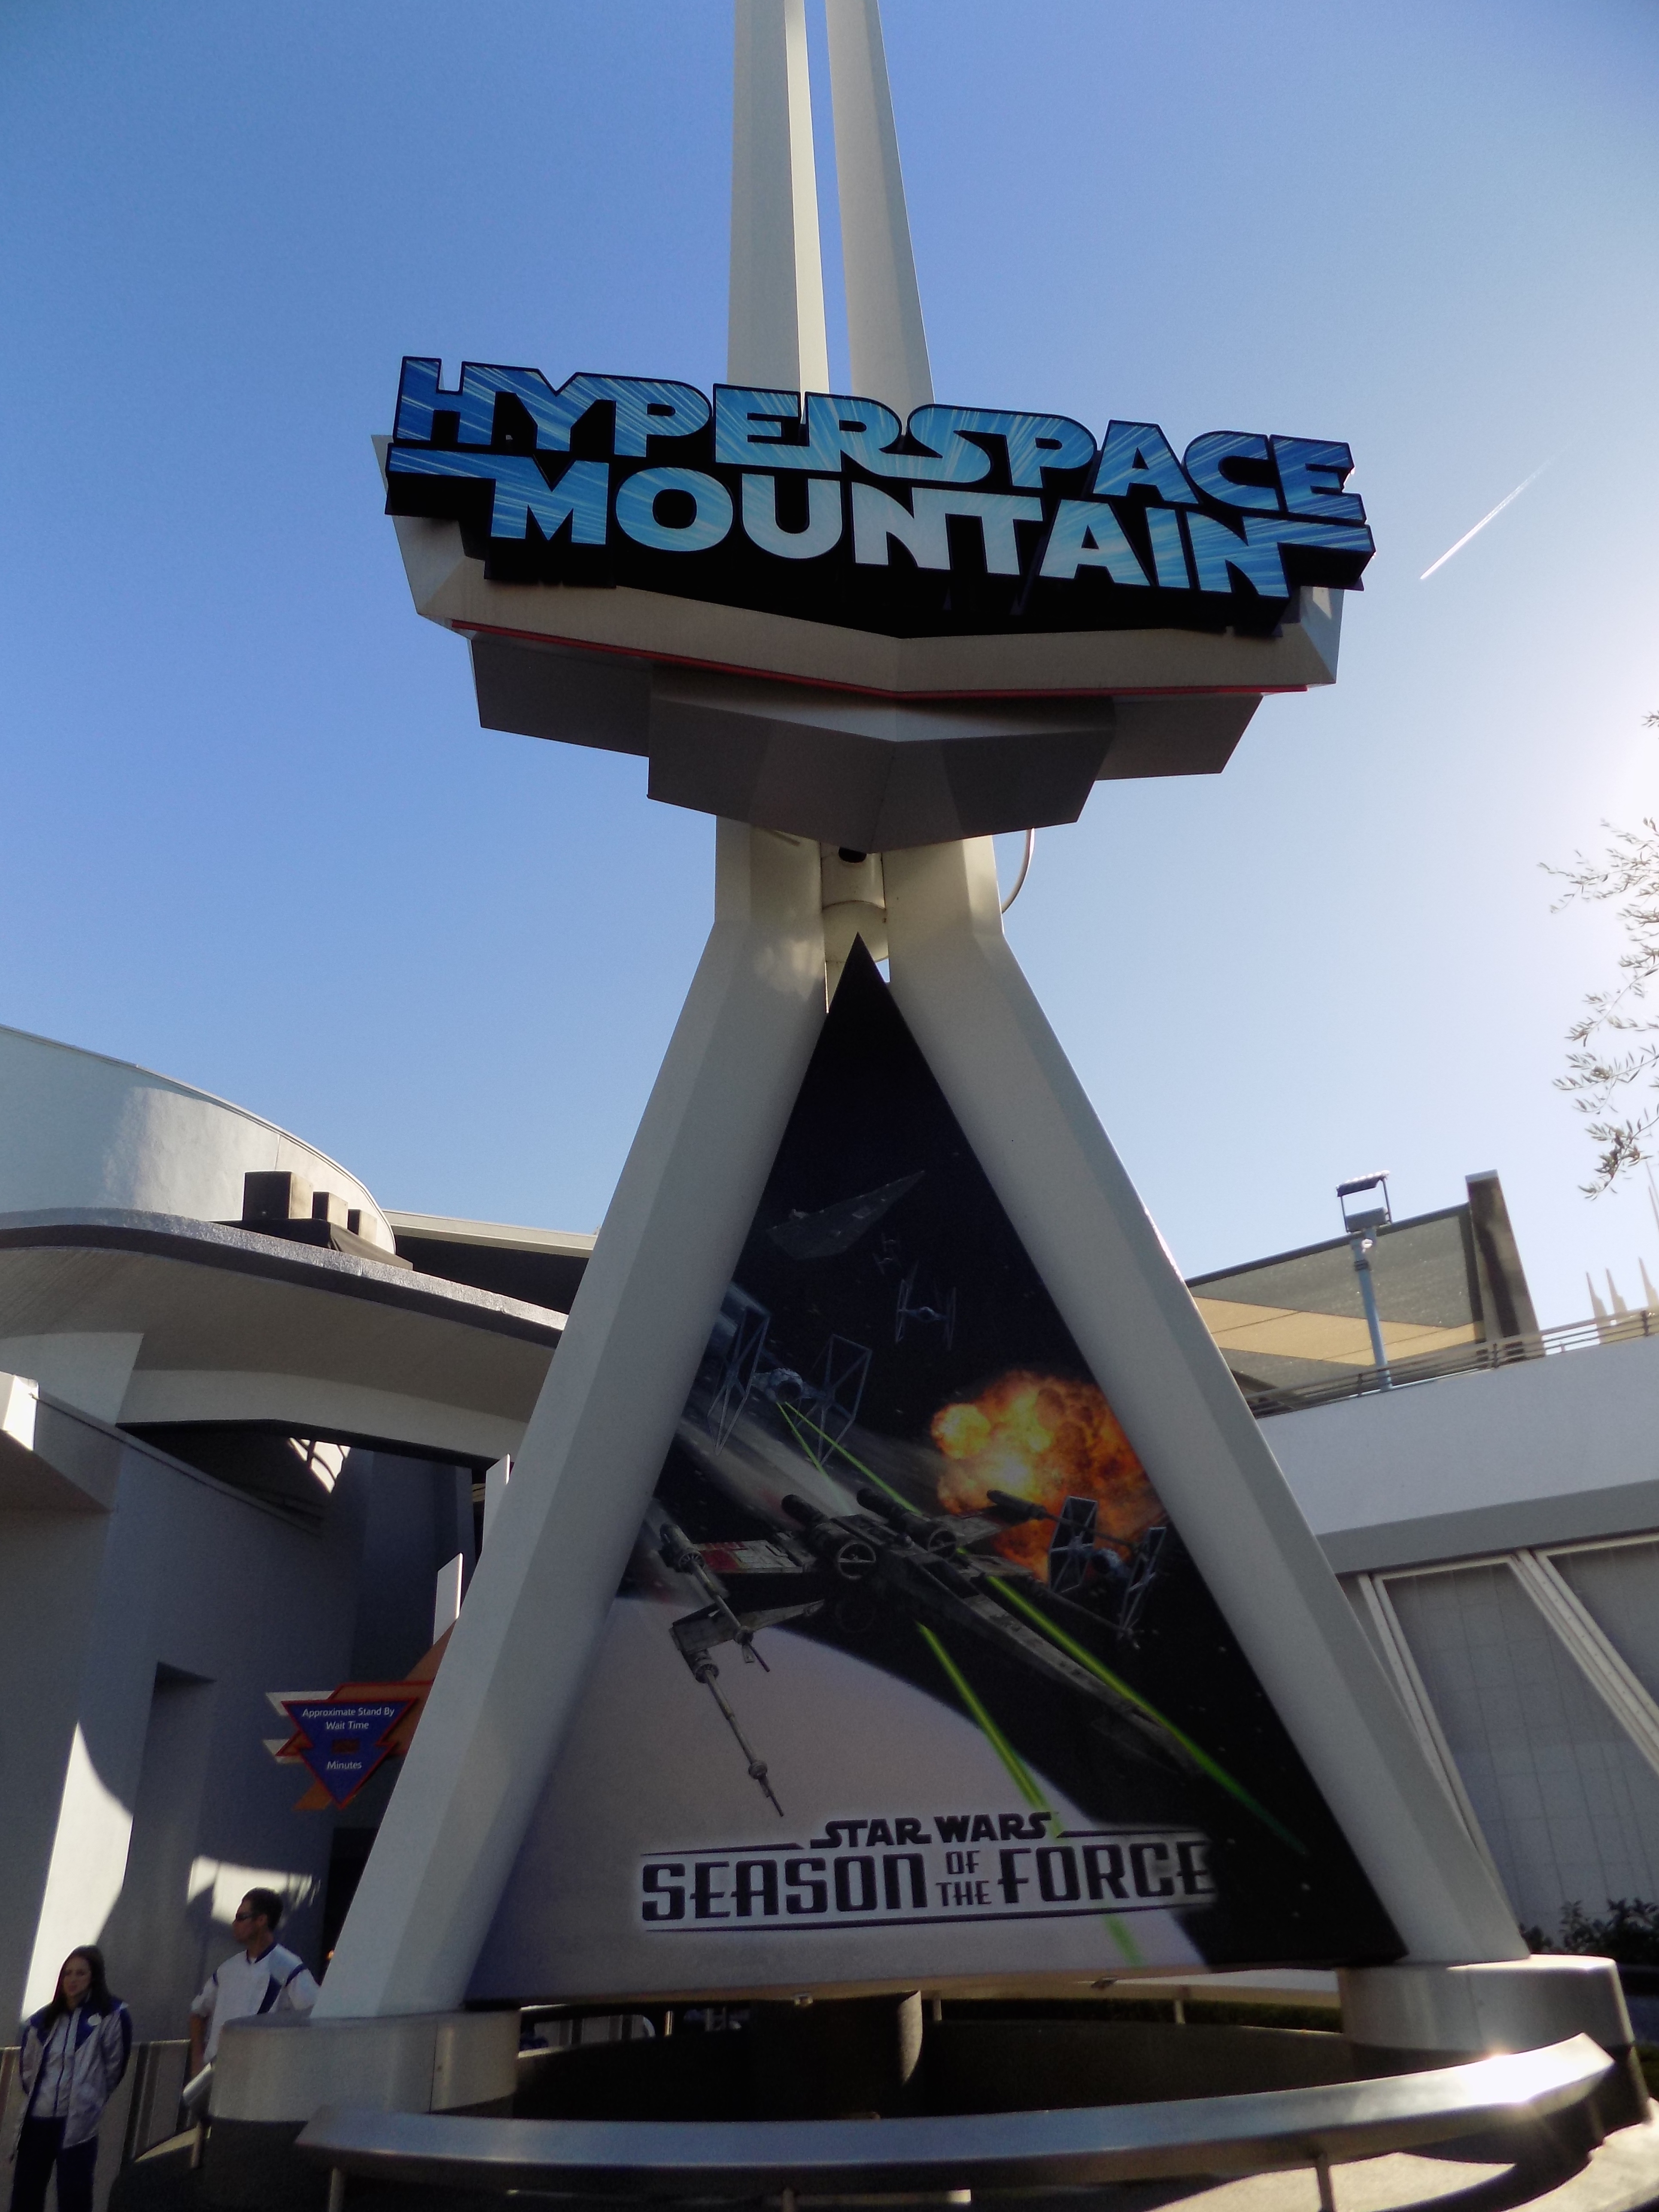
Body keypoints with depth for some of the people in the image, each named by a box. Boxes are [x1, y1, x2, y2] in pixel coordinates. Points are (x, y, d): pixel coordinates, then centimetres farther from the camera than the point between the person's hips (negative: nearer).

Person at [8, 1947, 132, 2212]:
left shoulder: (111, 2014, -4)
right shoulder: (44, 2018, 14)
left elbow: (115, 2066, 0)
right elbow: (26, 2063, 24)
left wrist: (90, 2100, 6)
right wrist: (36, 2095, 15)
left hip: (78, 2121, -5)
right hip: (37, 2119, 6)